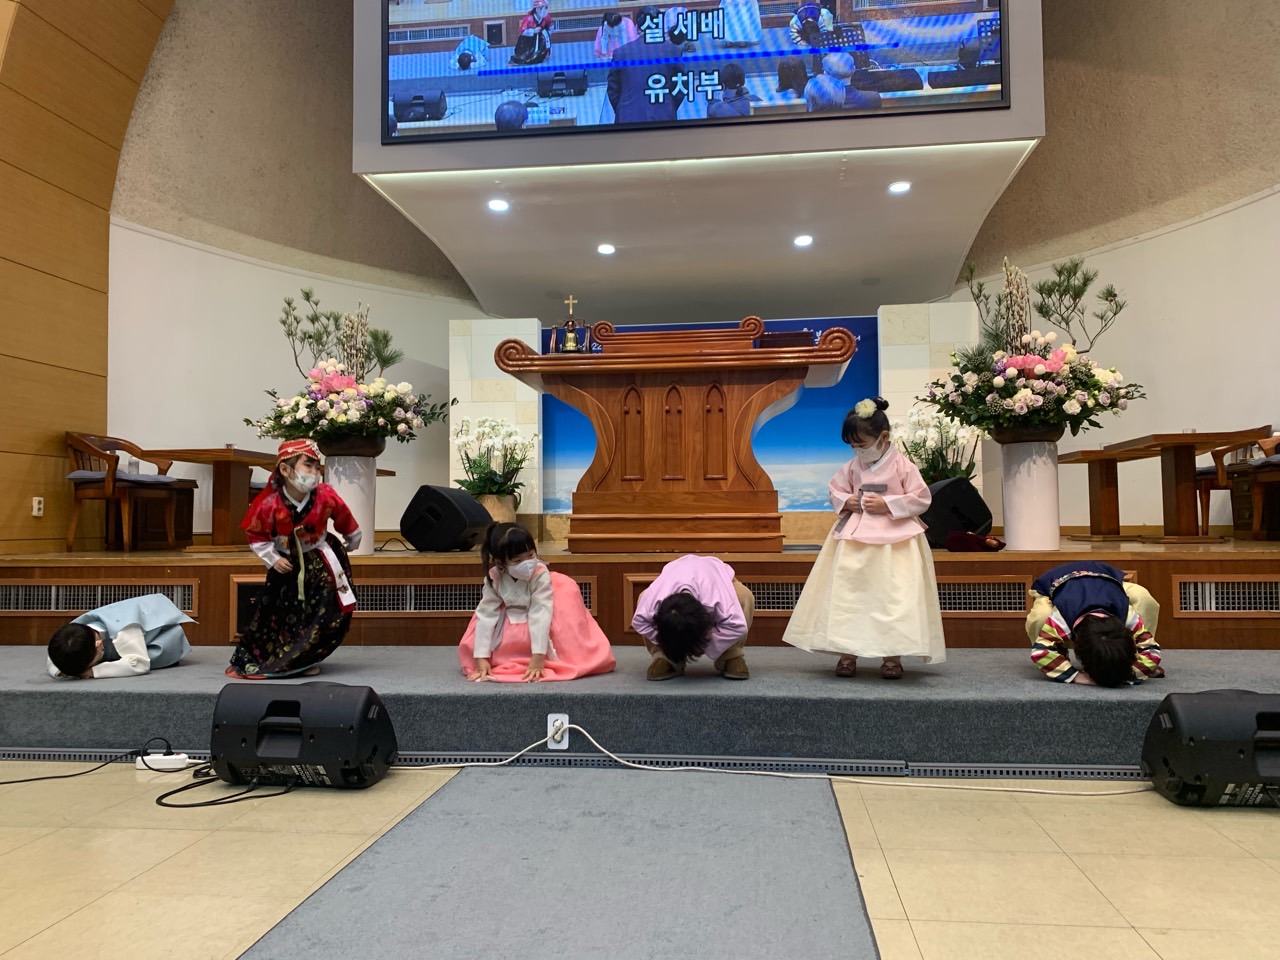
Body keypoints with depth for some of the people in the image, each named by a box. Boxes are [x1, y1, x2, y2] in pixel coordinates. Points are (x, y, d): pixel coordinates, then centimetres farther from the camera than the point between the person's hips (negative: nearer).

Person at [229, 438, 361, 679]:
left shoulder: (326, 497, -21)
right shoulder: (269, 503, -23)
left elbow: (346, 522, -1)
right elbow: (256, 536, -7)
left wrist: (352, 542, 14)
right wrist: (273, 559, -12)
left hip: (321, 562, 0)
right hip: (287, 564, 0)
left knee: (328, 613, -8)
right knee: (280, 612, 8)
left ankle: (306, 658, 7)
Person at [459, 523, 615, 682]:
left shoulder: (540, 574, -33)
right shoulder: (494, 578, -24)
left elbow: (540, 614, -38)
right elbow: (486, 615, -25)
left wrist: (538, 658, -43)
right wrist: (481, 659, -31)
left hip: (541, 624, -2)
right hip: (511, 623, 3)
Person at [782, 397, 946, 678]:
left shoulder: (903, 466, -7)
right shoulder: (853, 467, 5)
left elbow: (921, 499, -8)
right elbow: (835, 490, 16)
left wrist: (887, 504, -16)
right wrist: (846, 502, -5)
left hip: (894, 541, -4)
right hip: (854, 539, 4)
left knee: (893, 597, -4)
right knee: (848, 595, 3)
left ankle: (892, 655, 6)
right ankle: (848, 653, 11)